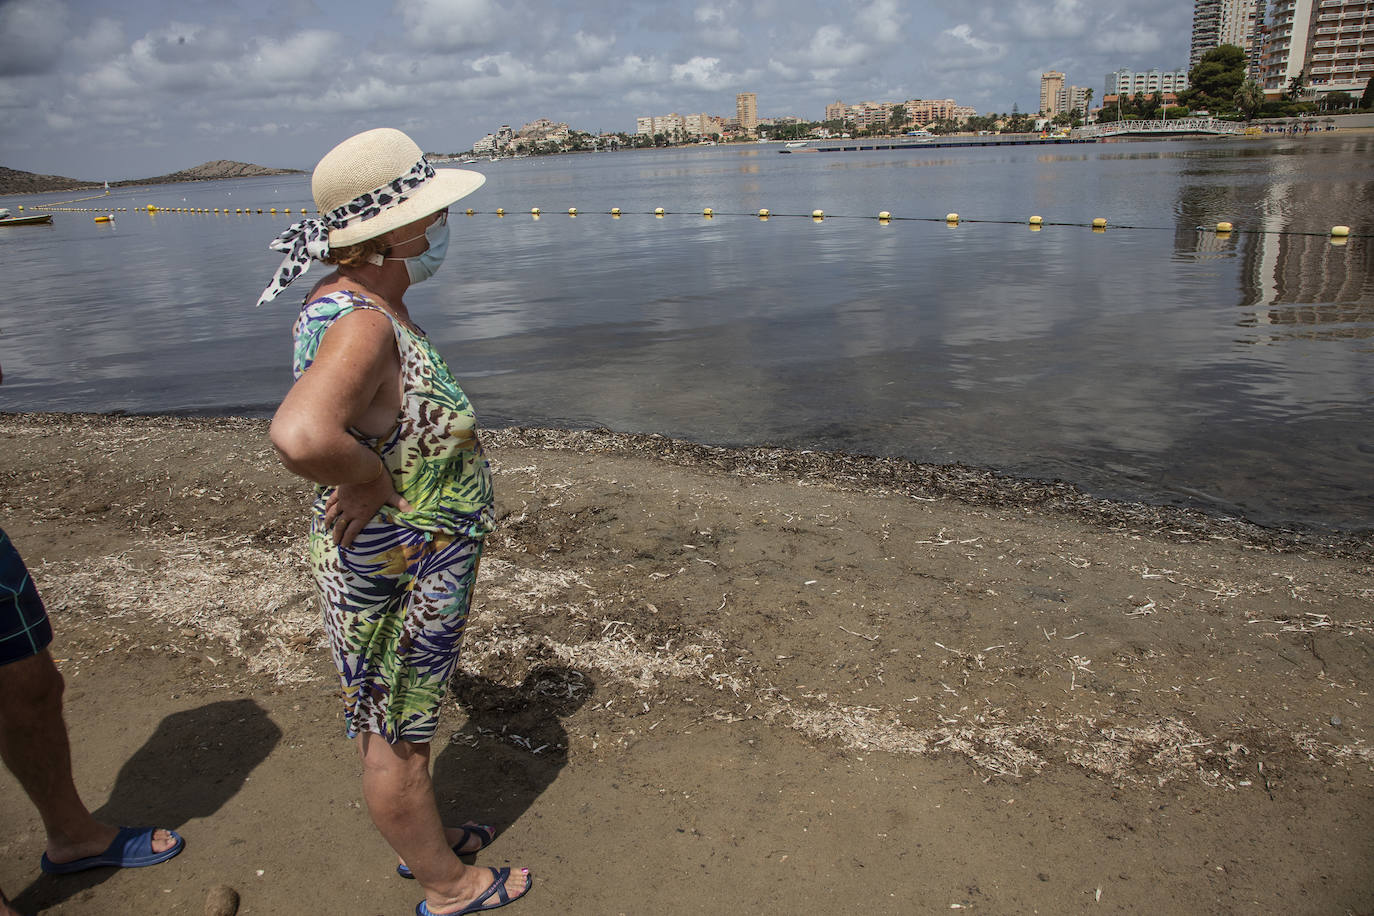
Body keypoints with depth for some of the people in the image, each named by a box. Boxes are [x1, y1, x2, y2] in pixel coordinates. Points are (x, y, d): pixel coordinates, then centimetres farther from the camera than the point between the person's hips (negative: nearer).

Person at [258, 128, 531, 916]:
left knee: (408, 719, 27)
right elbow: (301, 436, -48)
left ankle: (424, 839, 50)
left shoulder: (372, 302, 3)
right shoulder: (360, 322, -29)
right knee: (395, 735, 12)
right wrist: (369, 480, -29)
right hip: (394, 577, -10)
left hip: (418, 563, 10)